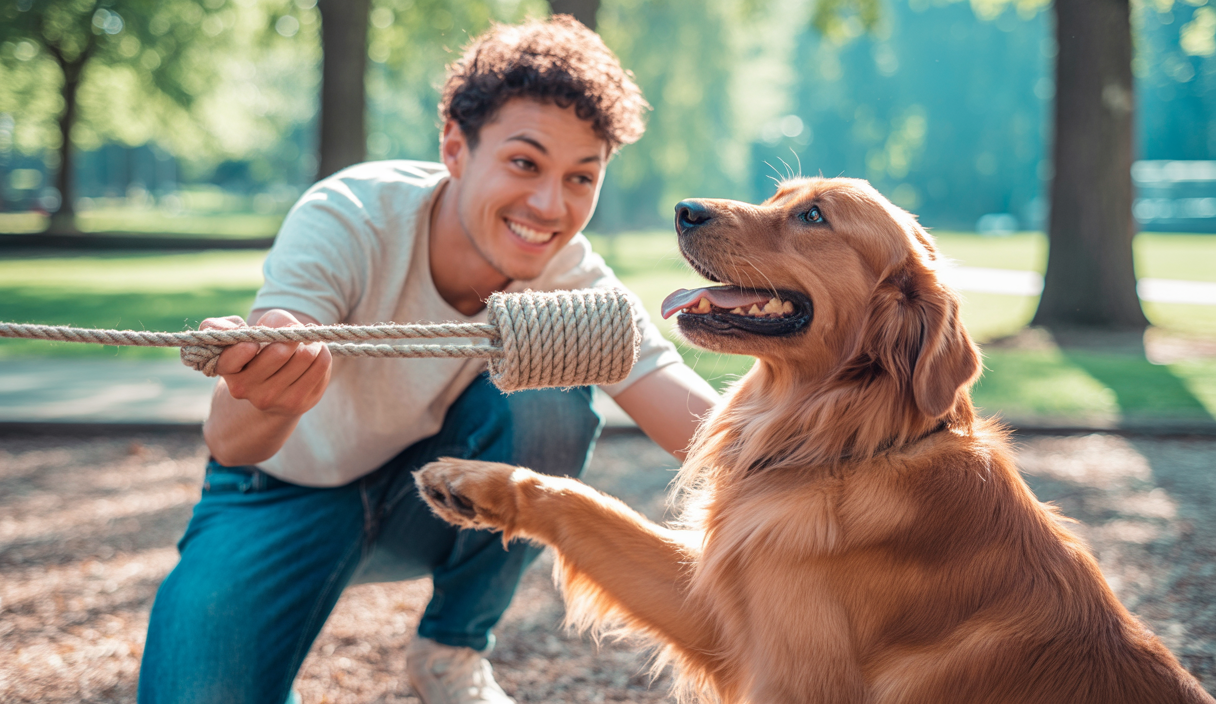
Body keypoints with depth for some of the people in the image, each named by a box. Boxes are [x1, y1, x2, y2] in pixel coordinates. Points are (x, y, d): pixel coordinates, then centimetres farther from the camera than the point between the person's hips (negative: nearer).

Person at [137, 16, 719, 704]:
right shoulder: (349, 220, -29)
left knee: (548, 399, -27)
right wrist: (265, 398, -63)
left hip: (429, 498, 3)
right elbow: (230, 441, -39)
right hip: (289, 492, -3)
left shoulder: (575, 283, -20)